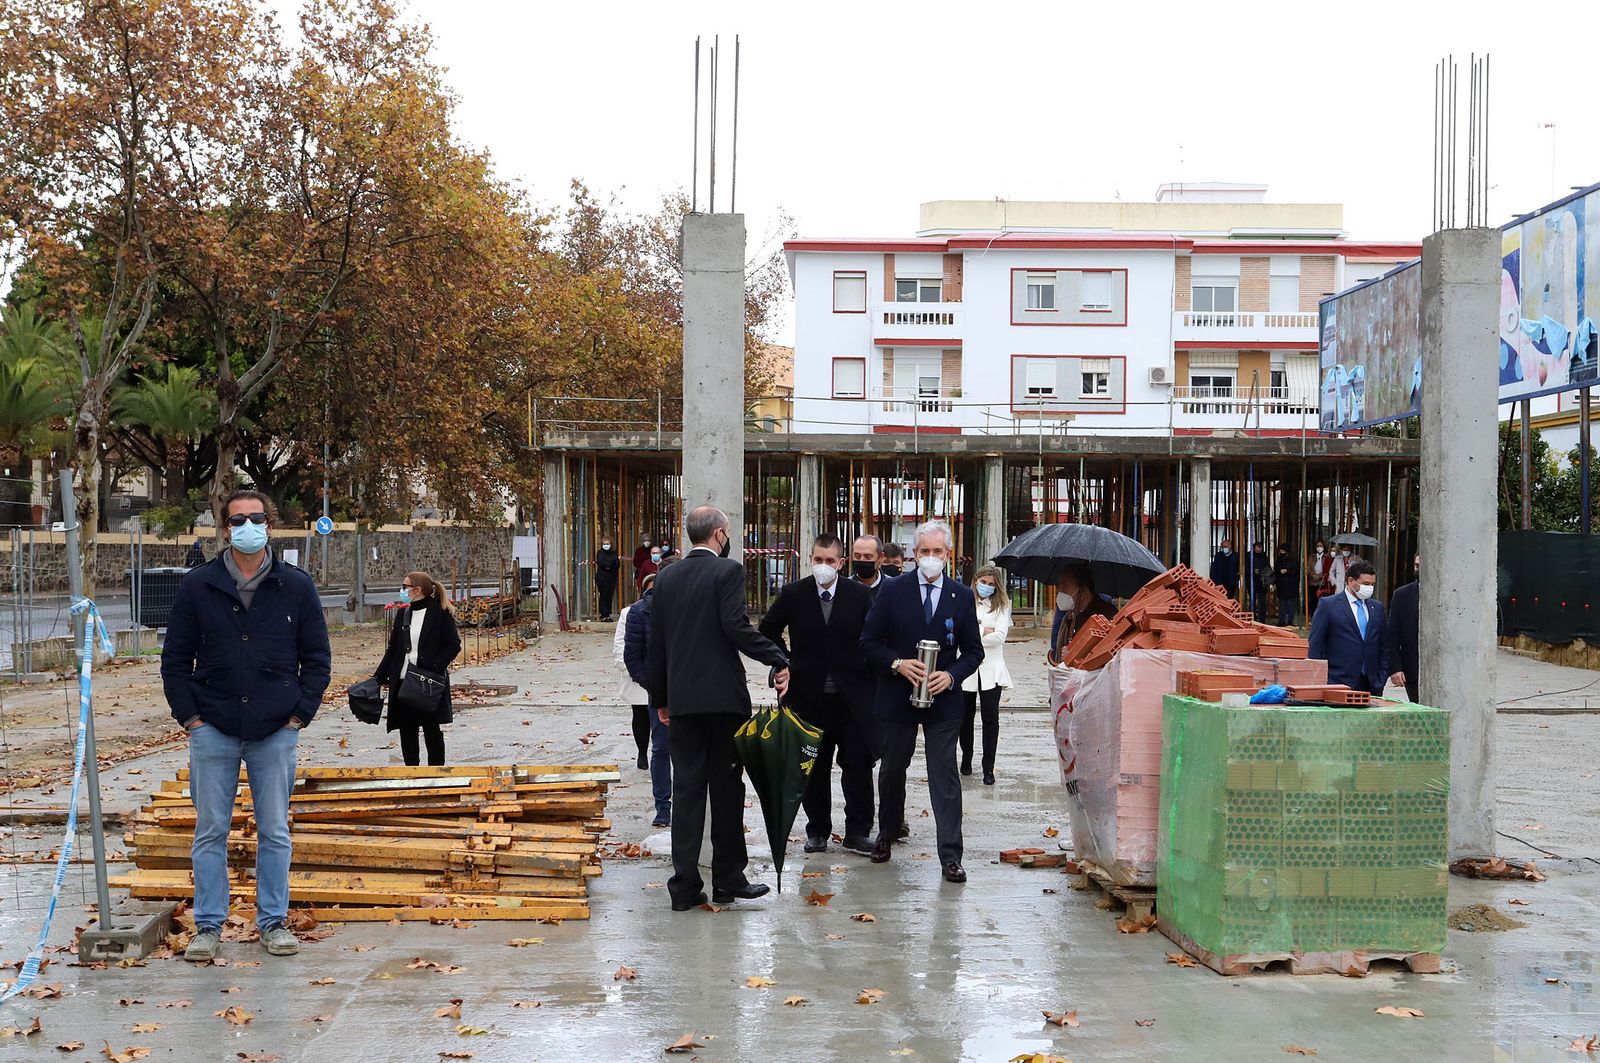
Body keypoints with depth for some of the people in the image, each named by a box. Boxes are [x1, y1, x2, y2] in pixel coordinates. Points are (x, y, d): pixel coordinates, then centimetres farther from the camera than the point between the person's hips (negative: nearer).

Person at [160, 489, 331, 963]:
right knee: (211, 831, 5)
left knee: (275, 833, 6)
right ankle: (208, 926, 14)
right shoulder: (196, 586, 2)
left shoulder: (296, 587, 3)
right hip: (213, 731, 0)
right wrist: (190, 717, -2)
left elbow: (318, 658, 7)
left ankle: (273, 921, 18)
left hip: (276, 732, 0)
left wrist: (299, 714, -1)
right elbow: (175, 660, 6)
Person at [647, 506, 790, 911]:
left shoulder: (666, 578, 10)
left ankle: (685, 885, 3)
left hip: (681, 700, 5)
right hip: (723, 696, -5)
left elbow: (656, 643, 12)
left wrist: (660, 697, 19)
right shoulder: (728, 570, -7)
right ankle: (728, 880, 12)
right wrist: (778, 660, -13)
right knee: (726, 788, 5)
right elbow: (736, 627, -19)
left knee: (686, 789, 6)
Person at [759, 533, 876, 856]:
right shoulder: (792, 594, 0)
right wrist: (785, 662, 5)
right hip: (809, 694, 1)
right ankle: (817, 830, 19)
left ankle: (857, 832, 8)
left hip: (852, 695, 0)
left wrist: (867, 677, 0)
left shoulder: (859, 595, -1)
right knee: (814, 766, 9)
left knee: (858, 764, 0)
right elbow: (768, 630, 13)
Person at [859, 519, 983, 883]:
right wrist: (897, 664, -16)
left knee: (945, 776, -4)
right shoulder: (893, 591, -1)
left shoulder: (962, 596, 2)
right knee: (892, 770, 16)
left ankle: (950, 856, -1)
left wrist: (951, 675, -12)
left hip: (943, 699, 0)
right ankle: (887, 833, 38)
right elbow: (869, 641, 0)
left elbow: (973, 650, 6)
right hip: (896, 699, 1)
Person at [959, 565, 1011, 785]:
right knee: (966, 716, 11)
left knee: (991, 717, -5)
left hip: (991, 669, 0)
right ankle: (966, 759, 28)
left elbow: (999, 636, -6)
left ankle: (988, 768, -1)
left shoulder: (1002, 606, 6)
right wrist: (983, 632, -10)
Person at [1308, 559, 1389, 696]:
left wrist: (1382, 678, 9)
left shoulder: (1377, 608, 15)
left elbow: (1384, 645, 18)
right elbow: (1316, 643, -2)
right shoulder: (1328, 605, 0)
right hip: (1339, 682, -4)